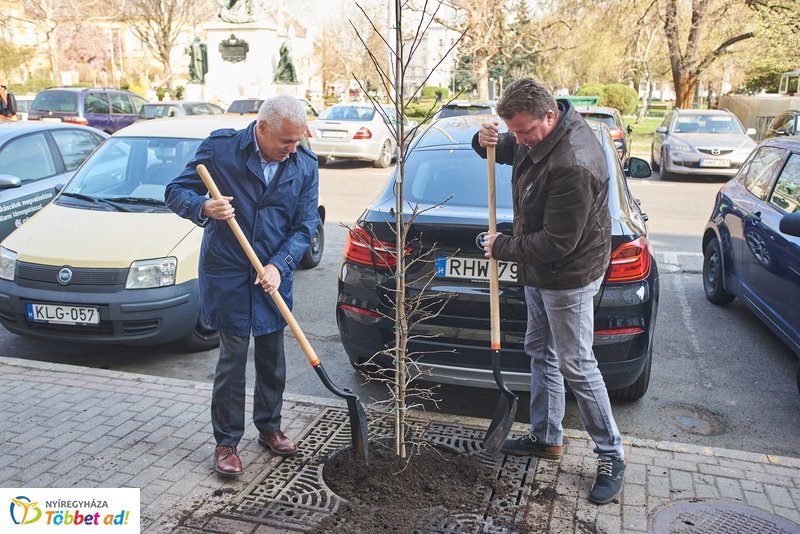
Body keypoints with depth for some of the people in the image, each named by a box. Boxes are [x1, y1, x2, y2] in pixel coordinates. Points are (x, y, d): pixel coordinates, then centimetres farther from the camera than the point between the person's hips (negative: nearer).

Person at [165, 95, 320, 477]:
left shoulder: (305, 165, -2)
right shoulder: (220, 148, -10)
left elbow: (305, 226, -1)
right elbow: (176, 192, -5)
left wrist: (278, 265, -15)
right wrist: (204, 208, -27)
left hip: (274, 276, 4)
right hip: (227, 274, -3)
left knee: (272, 358, 13)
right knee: (232, 357, 1)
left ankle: (269, 427, 33)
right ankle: (226, 442, 17)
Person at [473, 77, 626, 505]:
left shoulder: (573, 165, -31)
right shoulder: (538, 133, -2)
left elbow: (558, 242, -29)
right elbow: (507, 149, 18)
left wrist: (503, 248, -15)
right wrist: (486, 142, -7)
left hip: (568, 276, -10)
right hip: (540, 270, 10)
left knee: (575, 365, -1)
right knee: (540, 352, 18)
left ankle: (611, 456, 17)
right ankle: (547, 437, 34)